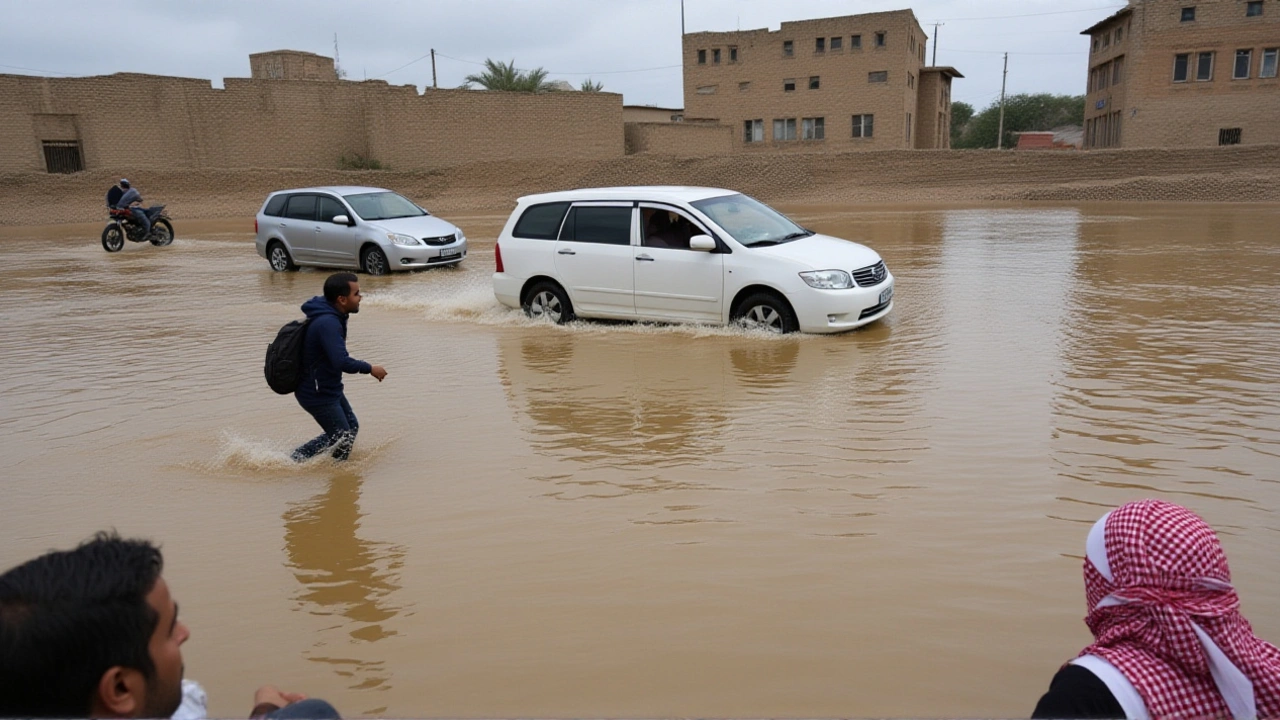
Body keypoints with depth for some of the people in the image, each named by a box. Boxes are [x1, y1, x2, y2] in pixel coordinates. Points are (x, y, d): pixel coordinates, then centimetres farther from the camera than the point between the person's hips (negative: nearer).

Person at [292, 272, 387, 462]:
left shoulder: (332, 317, 3)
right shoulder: (327, 323, -28)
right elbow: (341, 361, -34)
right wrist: (370, 369, -21)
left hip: (329, 388, 10)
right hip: (317, 394, -10)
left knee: (351, 427, 17)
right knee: (342, 439, -1)